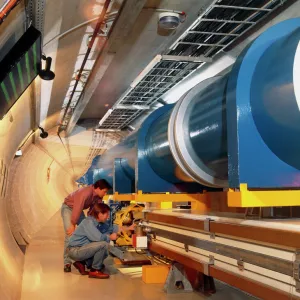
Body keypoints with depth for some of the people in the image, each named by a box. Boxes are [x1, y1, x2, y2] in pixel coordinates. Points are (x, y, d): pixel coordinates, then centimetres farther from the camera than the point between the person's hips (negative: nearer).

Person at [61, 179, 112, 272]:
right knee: (70, 233, -18)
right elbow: (77, 209, -34)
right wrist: (73, 225, -28)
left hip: (78, 209, 7)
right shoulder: (86, 193, -36)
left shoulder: (98, 196, -13)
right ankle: (67, 262, -15)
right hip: (68, 207, -7)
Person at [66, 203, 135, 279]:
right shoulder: (89, 222, -22)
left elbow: (112, 227, 17)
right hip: (74, 250, -10)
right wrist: (110, 237, -13)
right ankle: (95, 271, -9)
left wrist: (128, 228, 13)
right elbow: (98, 237, -32)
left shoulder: (99, 222, 5)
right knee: (103, 244, -24)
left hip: (81, 249, 10)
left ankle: (82, 263, 15)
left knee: (104, 253, 23)